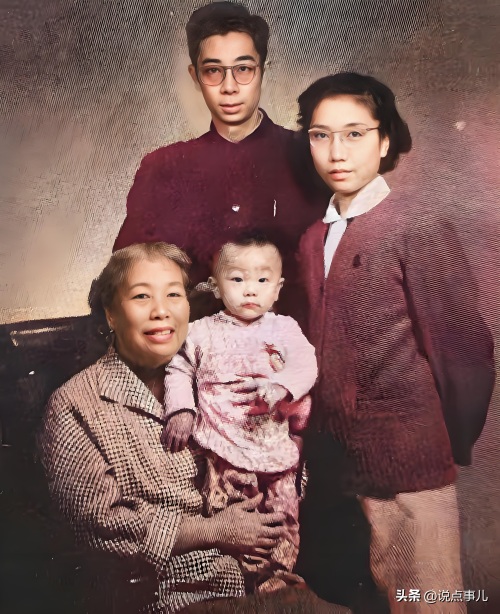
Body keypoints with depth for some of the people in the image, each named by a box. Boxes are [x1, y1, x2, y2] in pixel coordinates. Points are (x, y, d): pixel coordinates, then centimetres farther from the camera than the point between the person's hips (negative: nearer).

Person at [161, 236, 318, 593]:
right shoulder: (204, 332, 5)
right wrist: (180, 410, -2)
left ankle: (278, 582, 31)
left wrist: (281, 385, -29)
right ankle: (256, 584, 24)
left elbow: (305, 364, -10)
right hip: (225, 449, -1)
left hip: (276, 446, 1)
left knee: (283, 522, 11)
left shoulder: (284, 329, 4)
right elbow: (179, 370, 13)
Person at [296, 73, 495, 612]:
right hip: (346, 461, 5)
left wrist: (456, 445, -3)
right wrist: (322, 437, 6)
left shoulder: (417, 224, -9)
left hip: (409, 464, -5)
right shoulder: (313, 240, 9)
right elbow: (322, 350, 11)